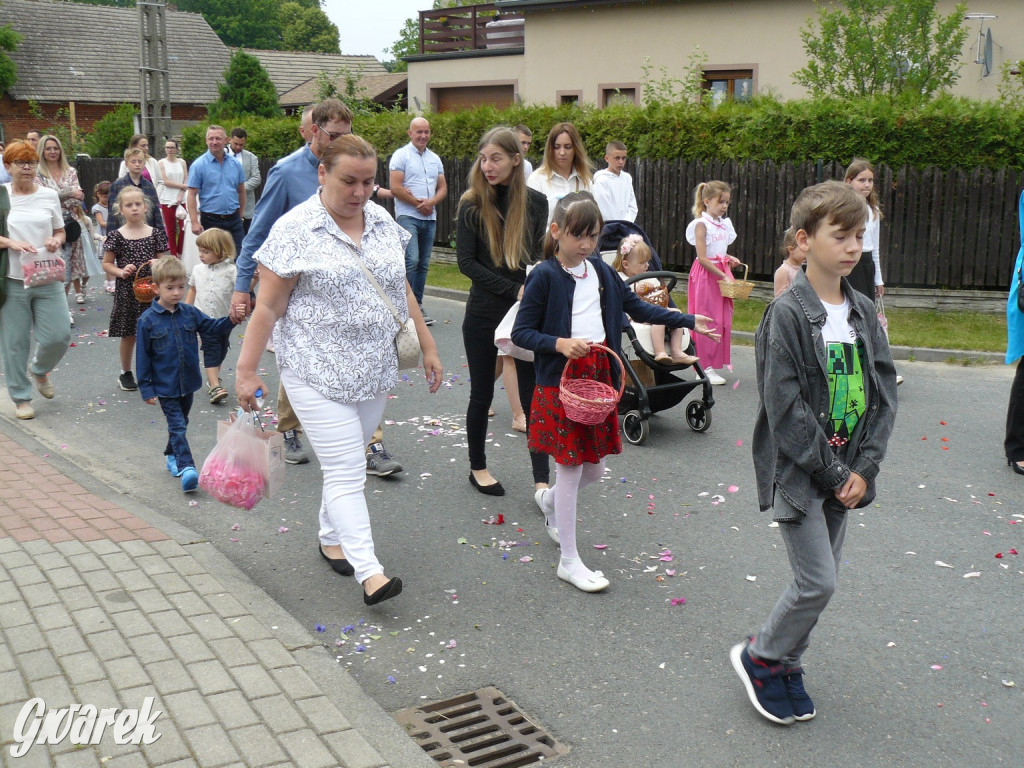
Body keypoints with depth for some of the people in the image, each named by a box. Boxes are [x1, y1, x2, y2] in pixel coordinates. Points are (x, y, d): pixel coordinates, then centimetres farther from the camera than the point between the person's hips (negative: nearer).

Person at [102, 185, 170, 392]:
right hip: (126, 291, -1)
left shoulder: (155, 234, 3)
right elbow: (106, 264, 3)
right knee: (129, 335, 7)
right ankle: (125, 373, 23)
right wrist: (120, 272, -15)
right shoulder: (117, 236, -2)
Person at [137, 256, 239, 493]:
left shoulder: (190, 313, 0)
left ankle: (171, 455, 40)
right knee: (177, 426, -12)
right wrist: (146, 388, -7)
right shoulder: (148, 320, -10)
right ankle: (186, 468, -19)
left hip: (188, 384, 5)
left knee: (181, 423, 20)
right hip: (165, 387, -5)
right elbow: (143, 356, -7)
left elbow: (213, 328, 3)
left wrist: (231, 320, -19)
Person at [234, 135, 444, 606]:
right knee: (347, 473, -8)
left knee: (345, 462, 17)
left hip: (374, 371, 6)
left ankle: (331, 537, 37)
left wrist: (427, 346, 15)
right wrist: (246, 370, -10)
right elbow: (267, 307, -10)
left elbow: (402, 289, 16)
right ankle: (370, 572, -7)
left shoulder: (383, 221, 7)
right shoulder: (295, 229, -11)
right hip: (318, 374, -6)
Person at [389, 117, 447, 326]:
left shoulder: (435, 159, 16)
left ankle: (417, 305, 15)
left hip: (430, 218, 6)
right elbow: (395, 187, -10)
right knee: (411, 260, -18)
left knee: (423, 264, 8)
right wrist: (418, 203, -9)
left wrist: (431, 202, -7)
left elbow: (443, 188, 13)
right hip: (408, 216, -6)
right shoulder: (401, 156, -2)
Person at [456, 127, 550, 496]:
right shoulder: (472, 206, -5)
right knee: (482, 395, 11)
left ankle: (541, 480, 6)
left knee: (533, 396, 0)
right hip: (483, 315, -1)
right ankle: (478, 468, 28)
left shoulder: (536, 202, -1)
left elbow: (545, 257, 0)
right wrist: (514, 289, -18)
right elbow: (466, 262, -10)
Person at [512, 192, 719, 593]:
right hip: (561, 380, -6)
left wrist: (686, 320, 18)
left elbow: (637, 307, 19)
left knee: (594, 468, 13)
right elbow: (521, 332, -10)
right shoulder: (544, 276, -10)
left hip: (599, 375, 6)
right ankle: (569, 561, 11)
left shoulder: (601, 271, 8)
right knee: (570, 467, -1)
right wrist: (561, 344, -24)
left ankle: (549, 500, 46)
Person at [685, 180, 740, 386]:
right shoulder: (702, 224, -11)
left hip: (722, 274, 8)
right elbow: (702, 257, -18)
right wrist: (722, 275, -20)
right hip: (706, 276, -8)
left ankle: (713, 365, 15)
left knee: (723, 321, 8)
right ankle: (706, 368, 0)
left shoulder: (724, 224, 11)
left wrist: (728, 259, 3)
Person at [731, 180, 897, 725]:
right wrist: (834, 473, -14)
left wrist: (864, 469, -5)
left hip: (845, 472, 7)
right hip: (796, 471, -6)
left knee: (823, 576, 13)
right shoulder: (787, 314, -14)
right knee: (817, 582, -6)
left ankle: (784, 662, 31)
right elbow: (785, 409, -17)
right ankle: (760, 657, 17)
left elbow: (883, 394, 6)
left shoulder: (863, 312, 6)